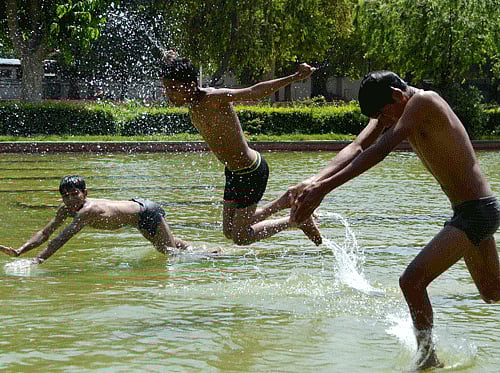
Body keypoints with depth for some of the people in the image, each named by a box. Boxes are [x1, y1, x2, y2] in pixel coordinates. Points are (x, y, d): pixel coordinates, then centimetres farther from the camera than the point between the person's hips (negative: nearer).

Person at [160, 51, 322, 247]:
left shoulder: (214, 98, -26)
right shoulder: (192, 100, -2)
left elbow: (255, 92, -25)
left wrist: (295, 77, -27)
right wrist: (171, 62, -3)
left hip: (252, 172, -9)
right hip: (234, 172, 9)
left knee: (241, 237, -2)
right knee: (230, 232, 16)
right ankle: (284, 202, 27)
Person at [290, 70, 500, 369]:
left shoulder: (424, 102, -23)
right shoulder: (392, 109, 5)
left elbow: (380, 151, -31)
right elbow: (357, 148, -5)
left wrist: (325, 188, -36)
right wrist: (313, 182, -22)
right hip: (468, 212, 11)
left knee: (412, 281, -19)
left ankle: (428, 358, -6)